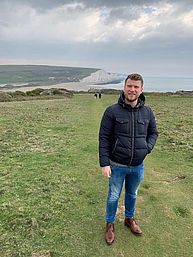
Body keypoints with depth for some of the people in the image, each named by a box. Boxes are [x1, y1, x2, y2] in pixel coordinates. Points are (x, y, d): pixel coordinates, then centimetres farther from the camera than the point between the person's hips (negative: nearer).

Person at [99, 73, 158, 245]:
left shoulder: (147, 112, -3)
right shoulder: (112, 111, -14)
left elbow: (153, 133, 11)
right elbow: (104, 139, -12)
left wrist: (147, 148, -8)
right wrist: (104, 164, -14)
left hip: (138, 166, 3)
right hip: (117, 166, -3)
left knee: (132, 194, 24)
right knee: (113, 197, 13)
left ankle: (129, 219, 48)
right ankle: (110, 224, 37)